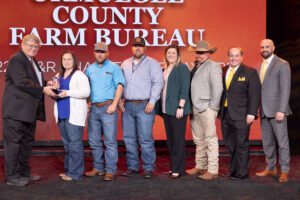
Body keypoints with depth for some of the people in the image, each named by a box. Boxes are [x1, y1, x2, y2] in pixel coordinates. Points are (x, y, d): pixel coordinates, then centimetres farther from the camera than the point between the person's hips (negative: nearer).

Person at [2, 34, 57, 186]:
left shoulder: (33, 61, 18)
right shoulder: (16, 60, -12)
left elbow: (37, 81, 22)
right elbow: (22, 82, -22)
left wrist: (48, 85, 1)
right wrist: (43, 89, -19)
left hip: (29, 110, 10)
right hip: (16, 109, -10)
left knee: (27, 141, 16)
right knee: (13, 142, -2)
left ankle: (24, 171, 28)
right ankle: (12, 176, 7)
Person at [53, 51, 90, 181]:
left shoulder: (79, 75, -2)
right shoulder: (58, 76, 21)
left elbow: (86, 92, -12)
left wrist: (68, 93, -19)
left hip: (74, 114, -7)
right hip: (61, 114, 7)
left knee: (75, 142, -9)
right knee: (67, 143, 11)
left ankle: (75, 173, -5)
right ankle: (68, 170, 20)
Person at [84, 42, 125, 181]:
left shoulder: (114, 68, 2)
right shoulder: (90, 69, 15)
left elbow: (120, 86, -6)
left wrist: (114, 104, -14)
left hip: (108, 107, -5)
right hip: (94, 108, 5)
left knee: (110, 141, -5)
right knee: (94, 141, 9)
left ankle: (110, 170, 1)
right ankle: (98, 168, 21)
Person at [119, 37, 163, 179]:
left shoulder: (152, 63, 3)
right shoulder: (125, 64, 17)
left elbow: (158, 82, -4)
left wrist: (152, 102, -12)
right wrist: (119, 100, 6)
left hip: (144, 106, -5)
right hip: (127, 106, 5)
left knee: (146, 139, -6)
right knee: (129, 138, 7)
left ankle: (149, 168, 4)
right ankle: (132, 167, 18)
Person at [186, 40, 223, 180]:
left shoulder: (213, 66, -6)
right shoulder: (195, 67, 17)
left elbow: (218, 88, -14)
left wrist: (212, 107, -14)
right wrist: (191, 106, 11)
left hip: (206, 109, -8)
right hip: (195, 109, 8)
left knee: (210, 139, -4)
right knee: (198, 140, 15)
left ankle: (213, 170, 3)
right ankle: (200, 166, 27)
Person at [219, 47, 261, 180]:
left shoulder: (250, 72, -2)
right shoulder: (222, 71, 11)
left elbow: (254, 95, -6)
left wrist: (251, 114, -13)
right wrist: (219, 110, 9)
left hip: (241, 116, -5)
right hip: (225, 114, 5)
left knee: (241, 144, 1)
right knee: (230, 144, 12)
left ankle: (242, 173, 12)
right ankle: (233, 170, 25)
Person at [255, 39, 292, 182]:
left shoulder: (282, 65, -6)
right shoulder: (260, 66, 15)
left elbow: (285, 89, -12)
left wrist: (281, 110, -18)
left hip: (277, 110, -7)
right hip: (264, 111, 7)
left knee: (282, 141, -1)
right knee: (267, 141, 12)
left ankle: (284, 171, 9)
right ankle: (271, 168, 23)